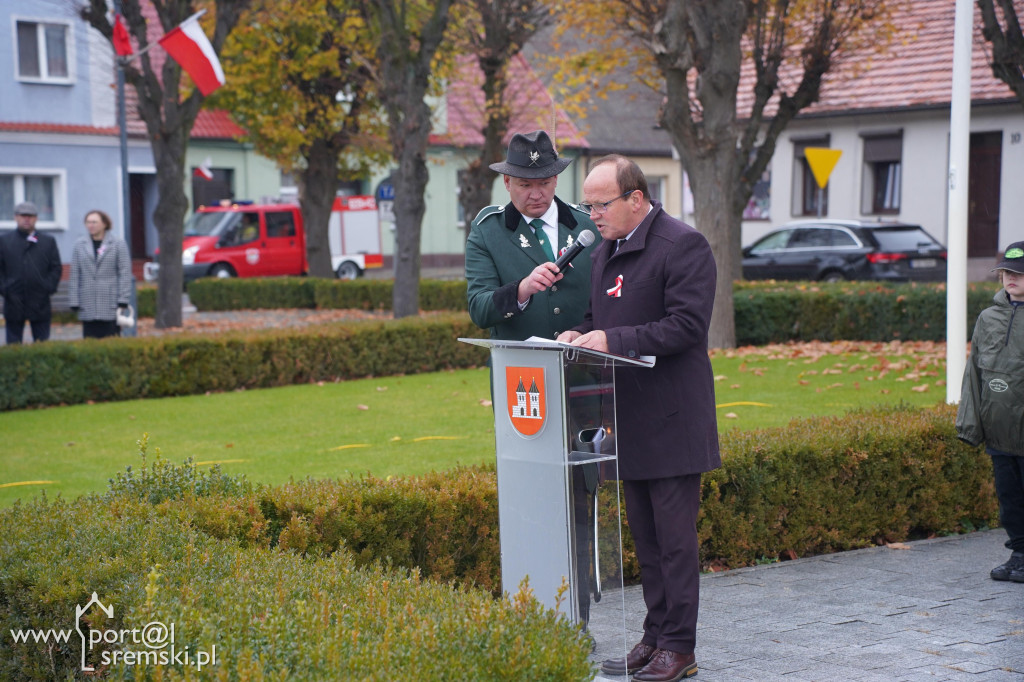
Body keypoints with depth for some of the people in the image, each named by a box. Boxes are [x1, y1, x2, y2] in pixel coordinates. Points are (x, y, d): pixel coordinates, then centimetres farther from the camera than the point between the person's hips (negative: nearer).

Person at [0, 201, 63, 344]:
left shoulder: (48, 242, 11)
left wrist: (49, 288, -6)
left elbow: (56, 268, 7)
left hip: (40, 303, 1)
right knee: (13, 344, 2)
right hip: (14, 303, -1)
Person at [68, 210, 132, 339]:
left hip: (111, 307, -2)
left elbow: (125, 273, 0)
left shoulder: (118, 244, 3)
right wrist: (74, 302, 3)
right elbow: (74, 275, 8)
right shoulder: (79, 245, 9)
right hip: (87, 308, 2)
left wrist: (123, 301, -7)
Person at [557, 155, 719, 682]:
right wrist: (582, 334, 2)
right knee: (645, 537, 14)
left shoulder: (683, 245, -12)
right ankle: (655, 637, 23)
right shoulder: (606, 251, 15)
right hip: (630, 421, 8)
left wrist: (613, 339, -23)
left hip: (672, 420, -8)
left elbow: (687, 325, -19)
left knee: (674, 535, -2)